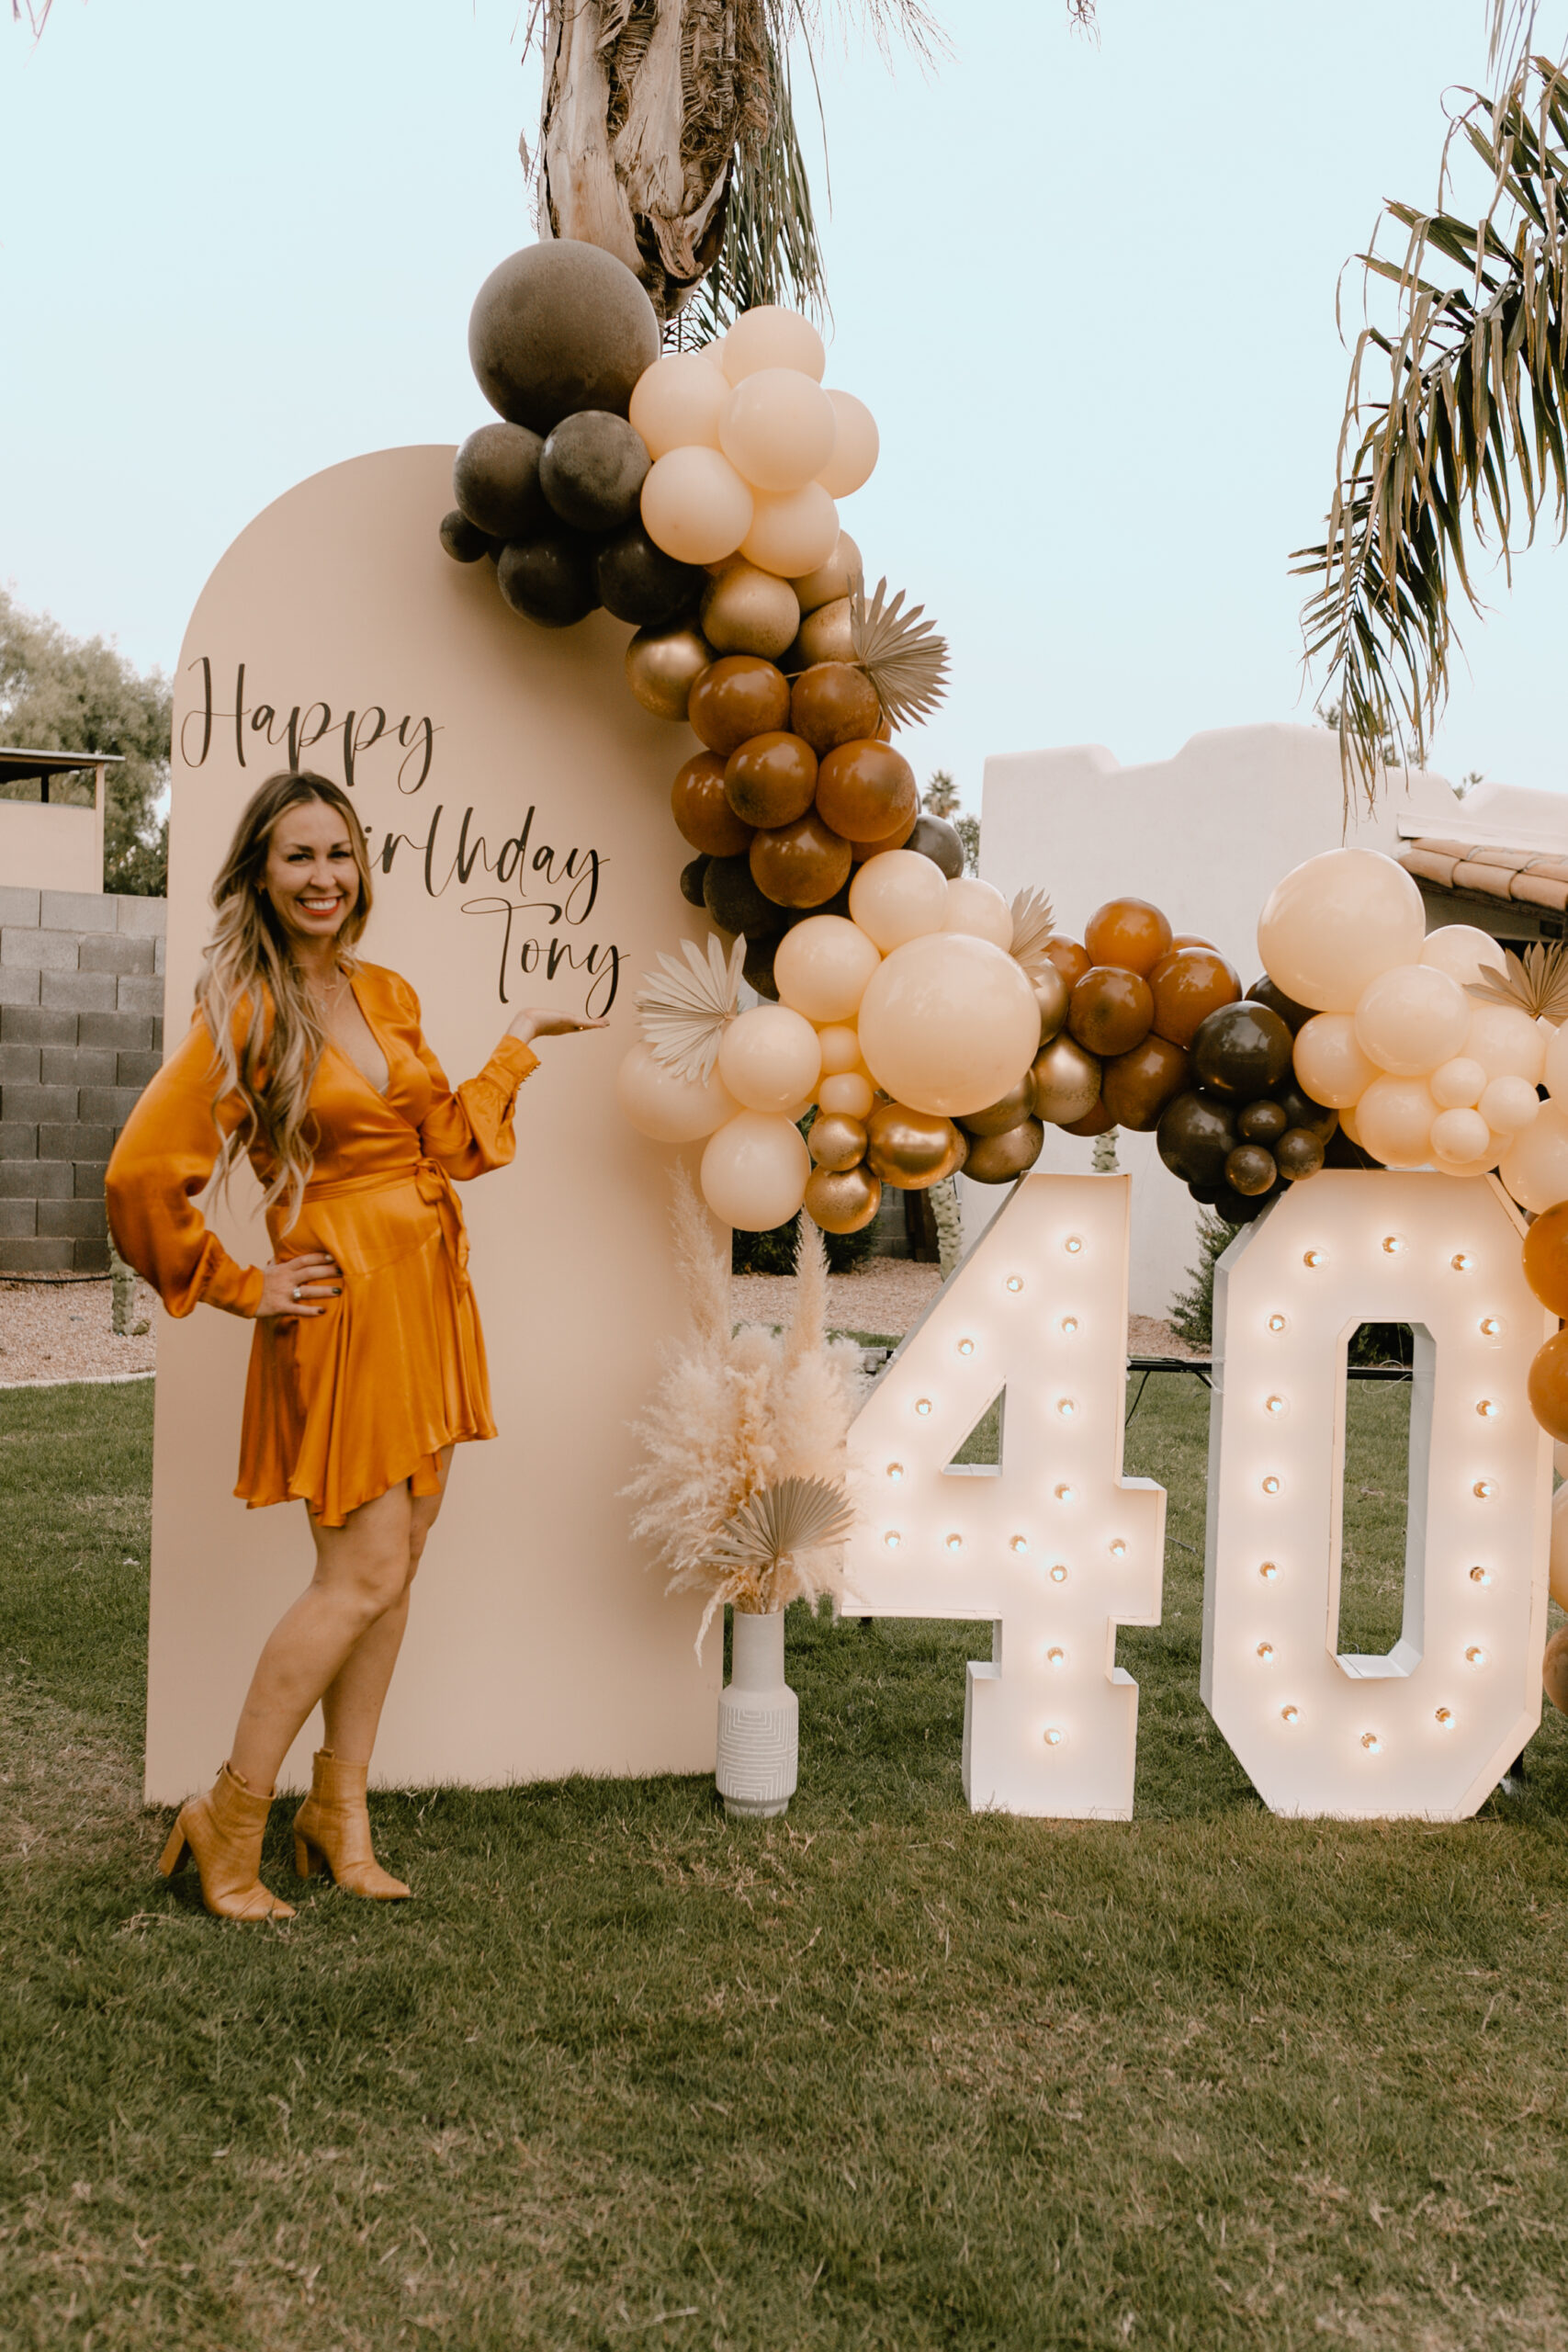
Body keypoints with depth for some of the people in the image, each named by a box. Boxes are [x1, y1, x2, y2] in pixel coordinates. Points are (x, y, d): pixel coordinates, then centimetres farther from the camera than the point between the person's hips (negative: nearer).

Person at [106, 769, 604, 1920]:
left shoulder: (389, 994, 11)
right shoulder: (245, 1013, -10)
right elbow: (142, 1176, -14)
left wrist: (518, 1046, 18)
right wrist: (241, 1291, -8)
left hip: (429, 1295, 7)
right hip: (344, 1305, -7)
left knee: (397, 1565, 9)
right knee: (363, 1576, -6)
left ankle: (340, 1808, 22)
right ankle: (229, 1821, 9)